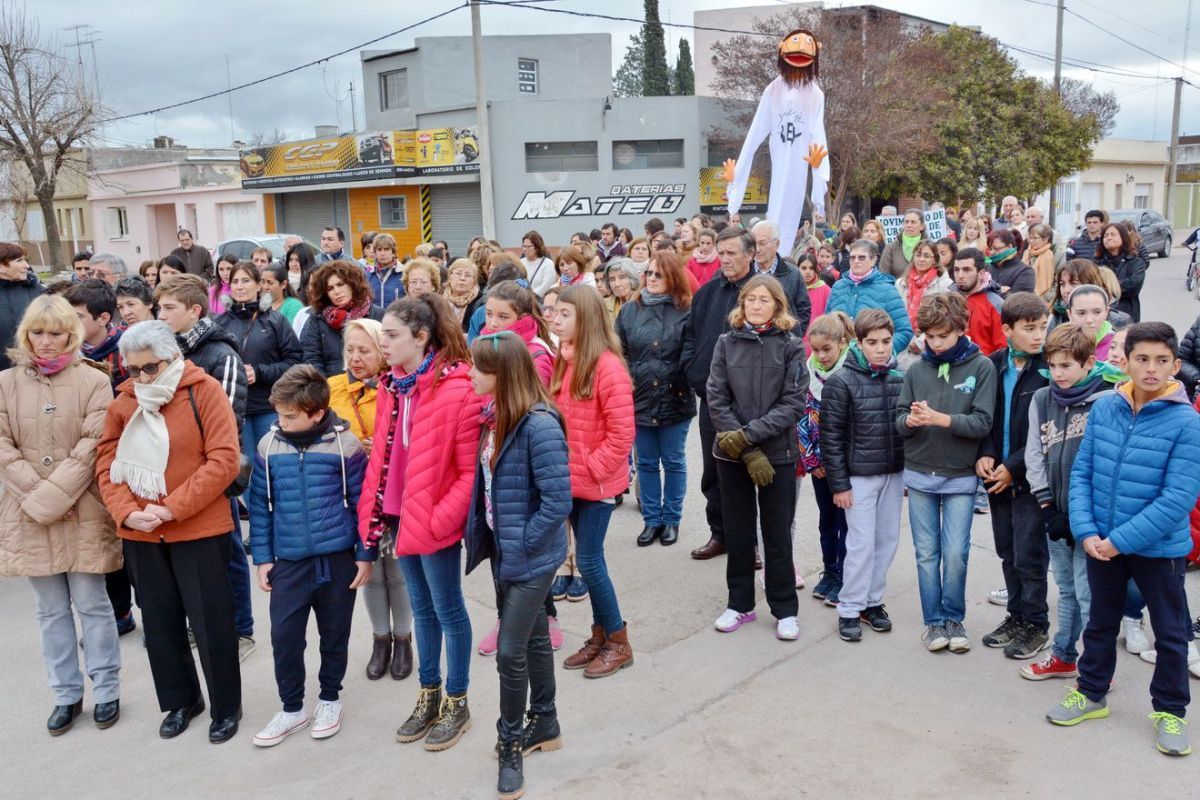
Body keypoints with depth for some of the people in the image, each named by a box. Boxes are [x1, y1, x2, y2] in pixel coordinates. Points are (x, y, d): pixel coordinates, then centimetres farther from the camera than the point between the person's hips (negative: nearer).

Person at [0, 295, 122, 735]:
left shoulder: (94, 381, -3)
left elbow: (92, 446, -9)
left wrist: (54, 495, -15)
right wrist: (35, 494, -12)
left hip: (83, 513, -2)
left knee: (91, 604, 5)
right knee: (52, 610, 12)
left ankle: (106, 691, 19)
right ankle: (66, 694, 24)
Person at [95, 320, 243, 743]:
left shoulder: (204, 391, -9)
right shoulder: (123, 401, 5)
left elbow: (223, 461, -16)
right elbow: (107, 462, 3)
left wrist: (172, 508, -19)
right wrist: (126, 512, -13)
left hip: (200, 530, -5)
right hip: (139, 534, 5)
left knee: (210, 623, 4)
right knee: (160, 623, 16)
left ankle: (226, 707, 22)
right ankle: (180, 700, 35)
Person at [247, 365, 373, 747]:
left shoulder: (344, 444, -11)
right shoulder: (268, 446, -2)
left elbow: (363, 502, -4)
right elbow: (261, 504, 6)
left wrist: (366, 554, -3)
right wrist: (262, 557, 5)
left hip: (338, 559, -2)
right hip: (288, 561, 2)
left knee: (334, 634, 13)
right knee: (284, 636, 3)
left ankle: (330, 698, 34)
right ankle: (291, 708, 23)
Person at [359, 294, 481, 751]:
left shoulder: (458, 390, -19)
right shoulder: (392, 387, 5)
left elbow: (470, 470, -18)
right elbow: (381, 453, 12)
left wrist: (439, 518, -22)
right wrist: (372, 507, 6)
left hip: (434, 520, -7)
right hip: (399, 515, 7)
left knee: (447, 609, 8)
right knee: (421, 607, 20)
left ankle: (456, 703, 26)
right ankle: (429, 695, 36)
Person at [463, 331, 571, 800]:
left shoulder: (539, 425, -24)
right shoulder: (495, 417, 2)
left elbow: (558, 501, -25)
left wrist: (523, 544, -17)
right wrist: (482, 535, 4)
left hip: (531, 556, -8)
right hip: (504, 550, 8)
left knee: (510, 651, 0)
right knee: (533, 638, 21)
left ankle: (511, 744, 21)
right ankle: (544, 725, 38)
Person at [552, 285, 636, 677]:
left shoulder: (607, 366, -17)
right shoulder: (563, 361, 6)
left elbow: (622, 433, -18)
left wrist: (593, 468, -15)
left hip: (596, 482, -7)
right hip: (570, 479, 7)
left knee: (589, 560, -1)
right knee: (589, 558, 14)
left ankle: (618, 641, 16)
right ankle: (600, 634, 28)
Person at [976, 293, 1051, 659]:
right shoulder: (993, 365, 4)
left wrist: (1014, 467, -14)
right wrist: (984, 454, -5)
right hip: (998, 475, 5)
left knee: (1029, 556, 2)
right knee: (1008, 553, 15)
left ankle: (1036, 623, 18)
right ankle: (1016, 615, 30)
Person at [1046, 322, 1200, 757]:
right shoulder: (1104, 408, -5)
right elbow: (1081, 473, -2)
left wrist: (1121, 540, -20)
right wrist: (1087, 532, -13)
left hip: (1159, 547, -3)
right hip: (1101, 545, 3)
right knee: (1100, 624, 20)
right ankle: (1091, 693, 38)